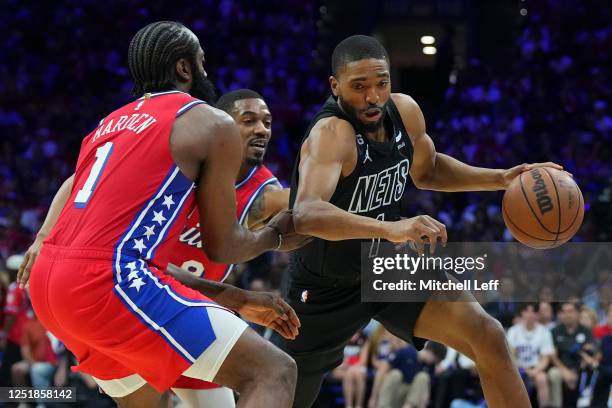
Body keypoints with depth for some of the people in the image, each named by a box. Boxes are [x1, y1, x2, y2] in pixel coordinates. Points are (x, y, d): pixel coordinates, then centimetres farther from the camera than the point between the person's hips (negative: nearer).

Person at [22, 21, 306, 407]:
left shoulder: (110, 124, 27)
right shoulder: (213, 124, 4)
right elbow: (221, 246, 7)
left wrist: (238, 300, 33)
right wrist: (276, 235, 30)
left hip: (48, 282, 9)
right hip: (110, 283, -9)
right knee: (274, 373, -7)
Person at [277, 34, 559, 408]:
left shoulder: (405, 111, -10)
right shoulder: (331, 134, -32)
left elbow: (426, 171, 13)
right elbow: (306, 214, -50)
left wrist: (500, 179, -2)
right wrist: (390, 228, -63)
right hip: (325, 288, -5)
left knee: (489, 337, -15)